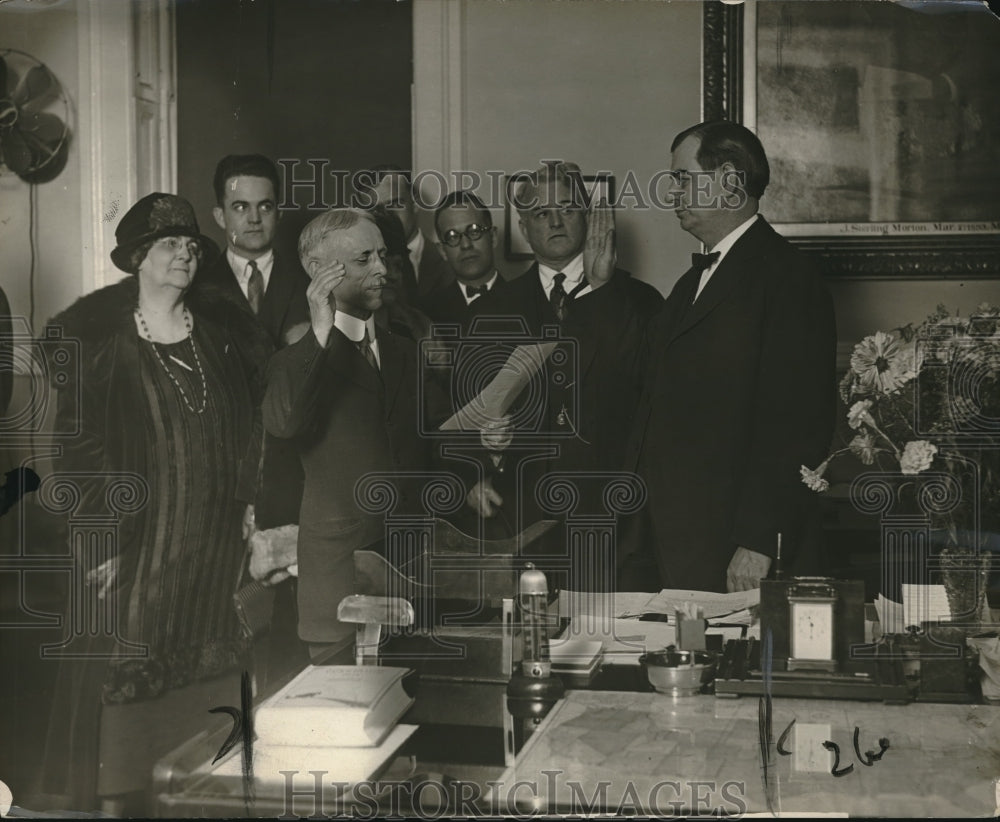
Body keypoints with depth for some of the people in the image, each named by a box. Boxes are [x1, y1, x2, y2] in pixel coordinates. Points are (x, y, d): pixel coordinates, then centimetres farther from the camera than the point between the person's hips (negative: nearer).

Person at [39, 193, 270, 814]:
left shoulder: (225, 327, 8)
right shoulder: (94, 335, -4)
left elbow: (251, 421, 13)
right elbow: (78, 444, -8)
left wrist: (247, 501, 4)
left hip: (215, 540, 4)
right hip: (139, 540, -4)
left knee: (209, 666, 10)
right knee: (127, 669, 1)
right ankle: (123, 797, 13)